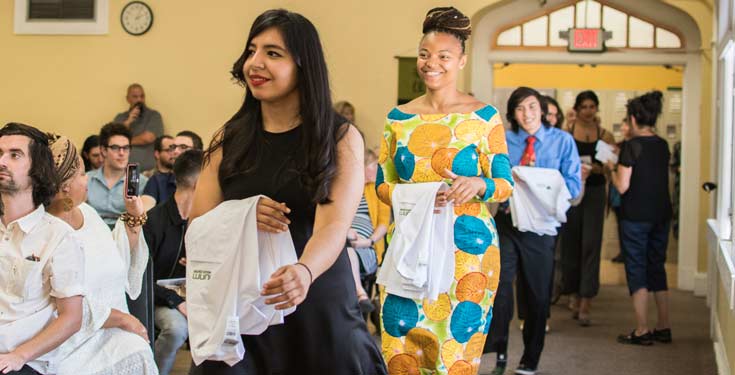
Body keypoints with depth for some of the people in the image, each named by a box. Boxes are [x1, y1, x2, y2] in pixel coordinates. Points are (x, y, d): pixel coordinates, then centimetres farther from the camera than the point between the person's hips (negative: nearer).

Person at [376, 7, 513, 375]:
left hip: (466, 245, -2)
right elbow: (383, 183, 9)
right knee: (402, 342, 1)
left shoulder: (484, 116, -1)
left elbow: (505, 185, 0)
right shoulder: (398, 118, 7)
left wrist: (478, 185, -22)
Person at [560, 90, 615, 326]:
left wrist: (594, 168, -16)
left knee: (591, 245, -8)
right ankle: (577, 300, 22)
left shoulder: (605, 136, 4)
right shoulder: (566, 134, 2)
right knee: (571, 245, 6)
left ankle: (585, 307, -8)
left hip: (595, 193, -1)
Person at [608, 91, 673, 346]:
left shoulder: (632, 146, -14)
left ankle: (642, 331, 2)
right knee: (657, 268, 14)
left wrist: (612, 169, 3)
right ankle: (664, 328, 17)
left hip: (636, 216, -6)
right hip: (661, 214, 6)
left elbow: (622, 186, -15)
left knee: (637, 270, 1)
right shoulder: (663, 145, 7)